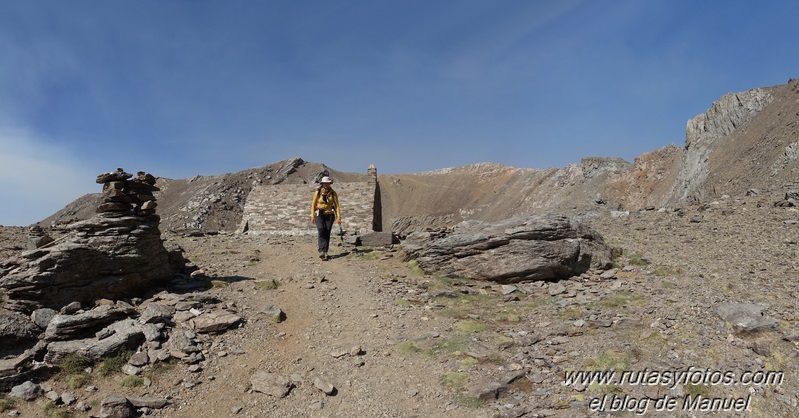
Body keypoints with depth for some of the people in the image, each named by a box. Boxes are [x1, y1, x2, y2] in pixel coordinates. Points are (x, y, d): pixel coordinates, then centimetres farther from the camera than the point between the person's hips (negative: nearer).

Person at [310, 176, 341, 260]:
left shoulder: (333, 193, 1)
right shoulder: (317, 192, 0)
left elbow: (336, 205, 2)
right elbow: (313, 204, 6)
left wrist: (338, 217, -5)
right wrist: (312, 216, 0)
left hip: (329, 215, 1)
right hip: (319, 215, -1)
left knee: (327, 233, 0)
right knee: (321, 232, -18)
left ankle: (325, 252, 10)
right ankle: (322, 251, -21)